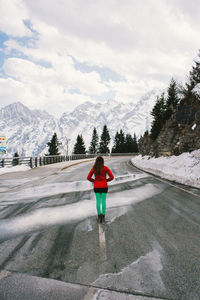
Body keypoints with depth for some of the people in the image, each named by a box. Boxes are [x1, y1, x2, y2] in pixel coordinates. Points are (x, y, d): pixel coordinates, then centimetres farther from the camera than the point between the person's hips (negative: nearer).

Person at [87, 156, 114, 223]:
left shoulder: (93, 168, -2)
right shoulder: (105, 168, -8)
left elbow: (88, 178, 0)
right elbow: (112, 177, -10)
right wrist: (106, 180, 8)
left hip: (96, 187, 2)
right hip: (104, 186, -1)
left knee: (98, 201, 10)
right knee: (103, 201, 8)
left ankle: (99, 217, 13)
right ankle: (103, 217, 11)